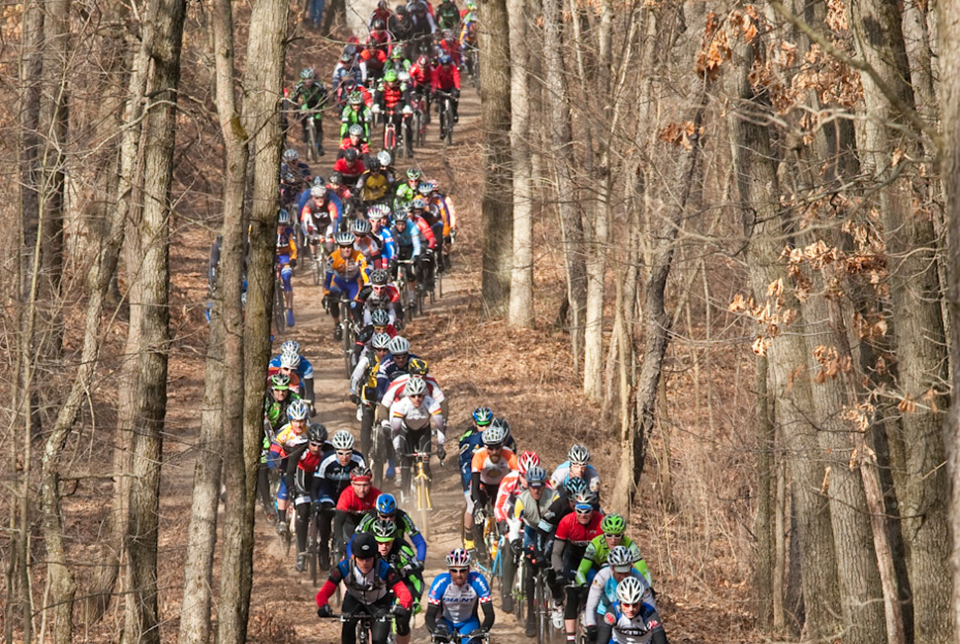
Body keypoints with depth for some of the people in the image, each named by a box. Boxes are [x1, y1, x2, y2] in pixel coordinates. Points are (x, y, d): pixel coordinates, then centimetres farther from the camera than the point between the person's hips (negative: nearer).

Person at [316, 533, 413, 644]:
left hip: (378, 603, -1)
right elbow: (323, 593, -33)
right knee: (348, 624, -30)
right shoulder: (344, 568, -31)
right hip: (354, 600, 1)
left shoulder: (384, 570, -34)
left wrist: (401, 607, -63)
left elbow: (405, 594, -40)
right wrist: (323, 607, -55)